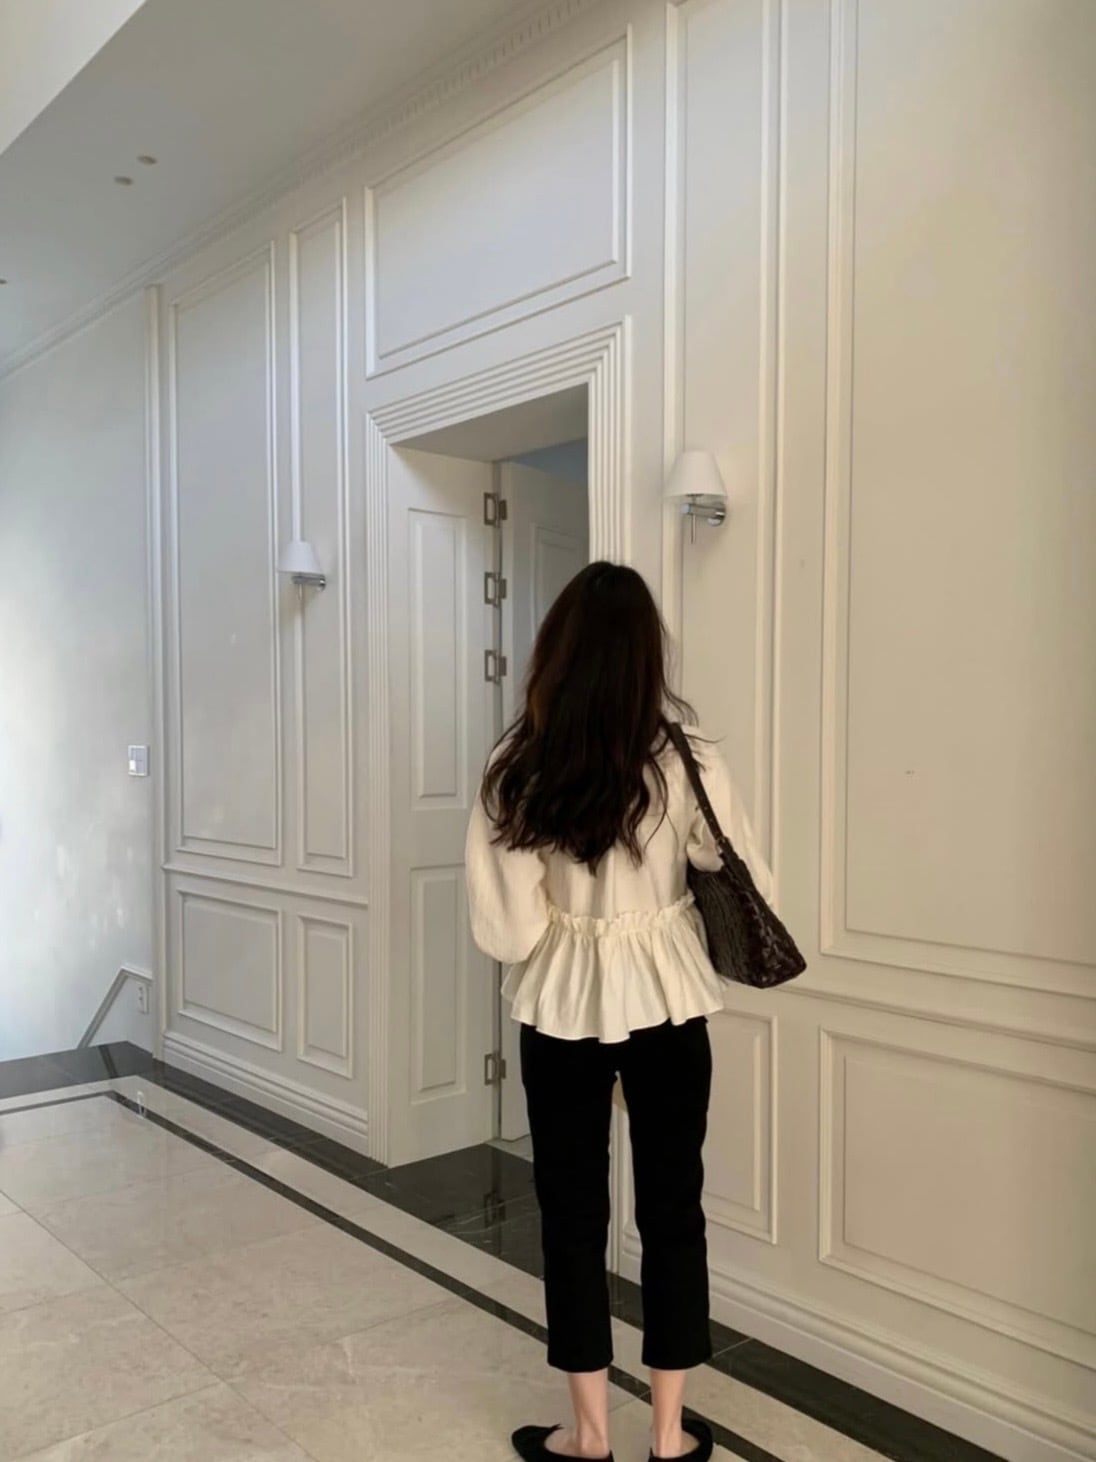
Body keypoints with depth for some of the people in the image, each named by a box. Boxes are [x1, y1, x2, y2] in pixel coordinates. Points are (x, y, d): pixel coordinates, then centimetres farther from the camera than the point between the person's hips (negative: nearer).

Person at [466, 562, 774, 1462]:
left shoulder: (518, 771, -13)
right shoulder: (685, 763, -12)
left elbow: (508, 929, -14)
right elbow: (750, 890, -4)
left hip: (560, 1008, 0)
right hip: (666, 1004, 1)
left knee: (573, 1211, 15)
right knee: (672, 1209, 15)